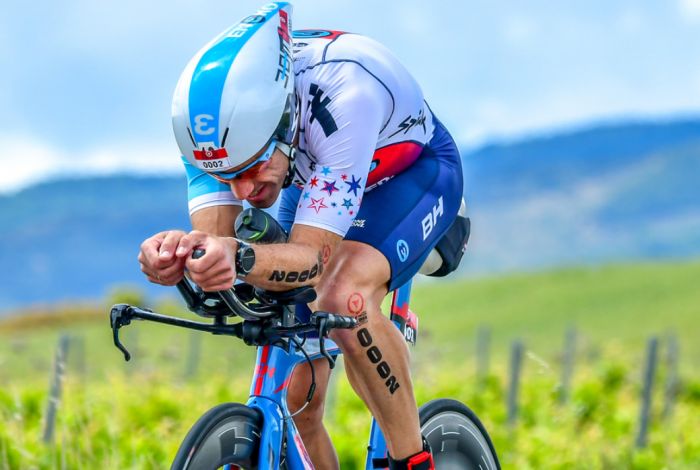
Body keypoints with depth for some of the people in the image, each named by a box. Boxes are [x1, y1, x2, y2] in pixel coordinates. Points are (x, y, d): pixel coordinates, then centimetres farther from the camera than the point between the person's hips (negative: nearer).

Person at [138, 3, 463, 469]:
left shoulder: (346, 91, -42)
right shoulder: (217, 116, -28)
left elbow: (313, 259, -43)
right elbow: (213, 237, -32)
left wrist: (242, 259, -63)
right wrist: (178, 252, -55)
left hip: (415, 173, -5)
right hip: (314, 183, 5)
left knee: (343, 299, -35)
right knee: (296, 406, -2)